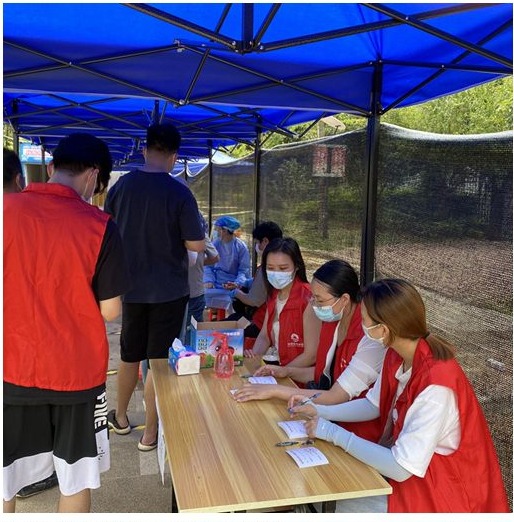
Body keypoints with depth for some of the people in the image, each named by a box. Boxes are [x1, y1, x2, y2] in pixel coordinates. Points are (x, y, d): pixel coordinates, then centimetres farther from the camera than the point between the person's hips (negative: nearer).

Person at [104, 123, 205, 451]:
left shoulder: (121, 186, -2)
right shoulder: (180, 193, -14)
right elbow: (196, 244, -13)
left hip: (131, 286, 4)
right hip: (169, 290, -4)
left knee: (129, 355, 20)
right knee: (160, 360, 6)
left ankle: (121, 417, 39)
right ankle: (151, 433, 17)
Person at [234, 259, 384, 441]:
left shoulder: (370, 338, -25)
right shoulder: (331, 321, 0)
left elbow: (336, 398, -26)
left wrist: (275, 390, -25)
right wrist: (288, 371, 0)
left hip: (356, 429, -7)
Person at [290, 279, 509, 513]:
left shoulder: (435, 386, -33)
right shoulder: (397, 355, -7)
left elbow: (401, 469, -31)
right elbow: (373, 405, 9)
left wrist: (334, 433, -23)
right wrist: (319, 411, -1)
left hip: (438, 489, -7)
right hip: (404, 455, 7)